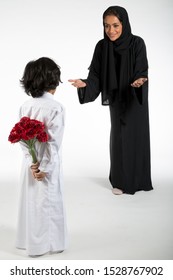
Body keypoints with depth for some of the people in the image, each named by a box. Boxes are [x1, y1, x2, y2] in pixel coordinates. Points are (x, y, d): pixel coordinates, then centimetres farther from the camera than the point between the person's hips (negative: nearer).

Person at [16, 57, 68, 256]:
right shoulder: (56, 107, -16)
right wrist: (45, 167, -14)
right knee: (48, 202, 7)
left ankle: (29, 240, 30)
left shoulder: (25, 106, 0)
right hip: (47, 163, -5)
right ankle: (47, 243, 18)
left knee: (30, 200, 17)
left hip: (30, 162, 6)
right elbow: (53, 141, -19)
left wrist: (32, 162, -6)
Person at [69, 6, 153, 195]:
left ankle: (138, 179, 21)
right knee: (119, 138, 3)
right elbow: (96, 76, -11)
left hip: (136, 100, -2)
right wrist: (84, 84, -31)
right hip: (117, 99, 2)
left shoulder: (137, 43, -19)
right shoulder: (102, 46, -11)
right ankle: (121, 180, 15)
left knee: (137, 136, 5)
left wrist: (139, 81, -45)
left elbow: (141, 73, -22)